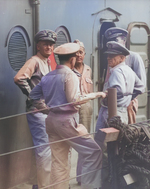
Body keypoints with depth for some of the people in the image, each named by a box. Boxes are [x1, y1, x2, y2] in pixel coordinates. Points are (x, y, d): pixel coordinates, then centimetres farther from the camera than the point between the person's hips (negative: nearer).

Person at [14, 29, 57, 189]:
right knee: (44, 147, -6)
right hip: (37, 110, -9)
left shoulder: (47, 63, 16)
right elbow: (19, 78, -26)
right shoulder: (34, 61, -12)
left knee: (47, 147, 15)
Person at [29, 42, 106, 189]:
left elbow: (33, 95, 17)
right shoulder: (70, 75, -10)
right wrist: (95, 94, -8)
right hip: (67, 120, -8)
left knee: (59, 162, 10)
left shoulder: (48, 76, 12)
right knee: (93, 152, -1)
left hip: (52, 120, 8)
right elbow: (74, 100, -17)